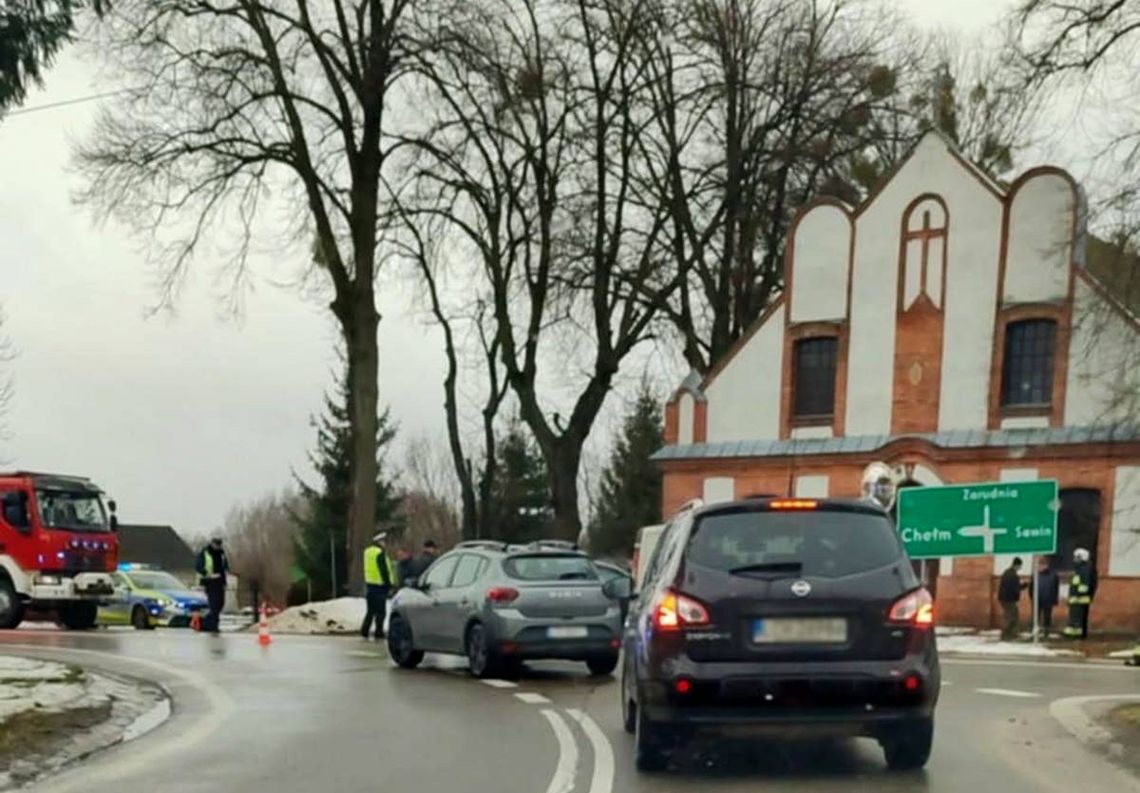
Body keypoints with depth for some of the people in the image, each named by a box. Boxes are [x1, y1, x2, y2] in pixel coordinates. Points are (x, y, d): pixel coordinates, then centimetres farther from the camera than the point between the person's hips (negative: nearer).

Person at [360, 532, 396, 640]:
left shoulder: (367, 552, 12)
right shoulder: (380, 553, -16)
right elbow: (384, 571, -17)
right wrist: (389, 585, -11)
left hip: (369, 584, 8)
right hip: (379, 585, -8)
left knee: (370, 610, 15)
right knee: (381, 612, -2)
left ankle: (364, 632, 12)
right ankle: (379, 634, -1)